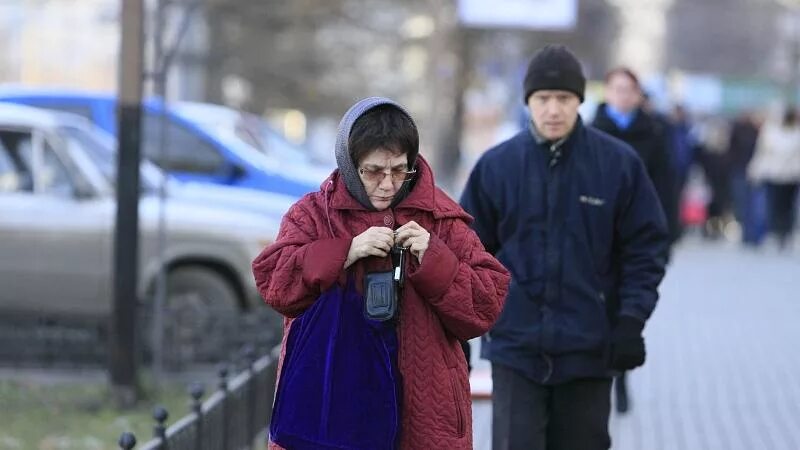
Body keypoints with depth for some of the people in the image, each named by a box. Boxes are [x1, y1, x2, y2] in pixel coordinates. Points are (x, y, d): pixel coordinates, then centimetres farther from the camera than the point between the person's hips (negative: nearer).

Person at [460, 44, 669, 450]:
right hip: (516, 345, 0)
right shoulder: (497, 165, -1)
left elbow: (646, 246, 1)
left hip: (589, 348, 0)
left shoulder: (619, 164, -2)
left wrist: (632, 319, -7)